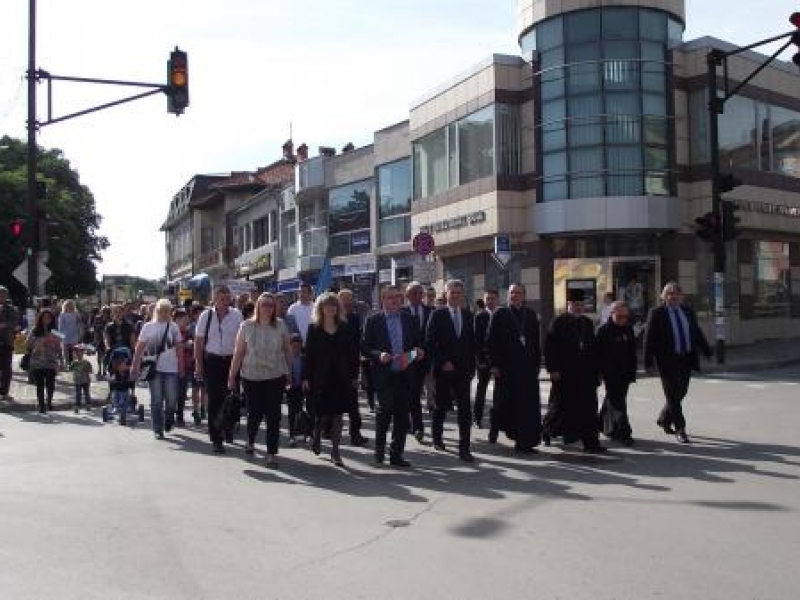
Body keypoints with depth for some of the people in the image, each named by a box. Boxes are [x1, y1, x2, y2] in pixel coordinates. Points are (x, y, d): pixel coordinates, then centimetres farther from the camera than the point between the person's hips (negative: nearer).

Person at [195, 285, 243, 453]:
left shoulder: (236, 315, -2)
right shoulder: (206, 316, -2)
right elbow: (198, 342, 2)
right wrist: (199, 365, -2)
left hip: (231, 360, 1)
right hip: (212, 361, -1)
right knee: (214, 401, 2)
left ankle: (228, 429, 33)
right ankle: (216, 439, 11)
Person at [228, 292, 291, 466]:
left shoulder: (281, 326, 0)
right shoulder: (247, 326, -2)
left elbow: (287, 350, 8)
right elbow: (238, 353, 0)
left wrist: (289, 372, 9)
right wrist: (232, 376, 1)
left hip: (276, 377, 0)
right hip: (251, 377, 0)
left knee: (273, 416, -1)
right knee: (255, 413, 9)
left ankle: (272, 453, 8)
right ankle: (250, 441, 40)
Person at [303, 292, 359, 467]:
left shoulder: (345, 328, 5)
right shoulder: (314, 329, 1)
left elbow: (353, 353, 5)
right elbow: (308, 354, -2)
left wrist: (354, 375, 0)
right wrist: (306, 378, -6)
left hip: (341, 378, 2)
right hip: (321, 378, -2)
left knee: (337, 415, 4)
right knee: (323, 413, 0)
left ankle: (335, 451, 11)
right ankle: (316, 437, 31)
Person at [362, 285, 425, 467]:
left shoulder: (409, 319, 11)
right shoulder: (373, 320, 2)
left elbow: (418, 343, 17)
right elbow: (364, 348, 0)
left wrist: (418, 352, -5)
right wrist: (379, 355, -17)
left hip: (405, 375, 3)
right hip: (384, 375, -3)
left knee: (402, 415, 5)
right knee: (385, 408, -14)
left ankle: (396, 455, 17)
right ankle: (379, 448, 10)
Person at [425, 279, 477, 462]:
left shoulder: (468, 315, 8)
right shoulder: (438, 315, -3)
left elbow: (471, 342, 11)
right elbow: (430, 342, -6)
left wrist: (471, 365, 6)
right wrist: (442, 362, -12)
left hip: (463, 370, 2)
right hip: (444, 370, -2)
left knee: (465, 409, -3)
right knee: (441, 406, 11)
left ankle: (464, 448, 1)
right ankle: (437, 436, 34)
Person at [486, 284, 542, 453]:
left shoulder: (531, 315, 11)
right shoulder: (500, 314, 0)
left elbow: (536, 342, 12)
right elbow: (491, 341, -3)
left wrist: (536, 364, 6)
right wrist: (494, 364, -9)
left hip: (527, 367, 3)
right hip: (506, 367, -3)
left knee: (528, 405, 0)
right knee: (504, 402, 5)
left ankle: (524, 442, 6)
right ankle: (495, 426, 33)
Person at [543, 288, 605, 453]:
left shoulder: (587, 323, 11)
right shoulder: (559, 322, -5)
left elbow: (593, 347, 15)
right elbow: (549, 346, -9)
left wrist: (595, 371, 11)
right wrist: (553, 369, -15)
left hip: (585, 373, 5)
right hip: (564, 373, -5)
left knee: (588, 408, 2)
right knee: (561, 405, 6)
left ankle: (590, 442, 5)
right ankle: (547, 431, 30)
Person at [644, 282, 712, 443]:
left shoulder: (688, 312, 11)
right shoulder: (657, 313, -5)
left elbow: (698, 335, 17)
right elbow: (649, 339, -7)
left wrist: (709, 353, 11)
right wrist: (649, 363, -12)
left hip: (686, 359, 5)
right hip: (668, 360, -5)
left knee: (680, 394, 12)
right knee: (673, 396, -2)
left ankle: (664, 420, 33)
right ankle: (680, 430, 6)